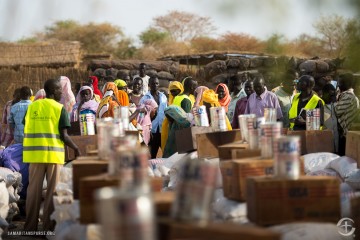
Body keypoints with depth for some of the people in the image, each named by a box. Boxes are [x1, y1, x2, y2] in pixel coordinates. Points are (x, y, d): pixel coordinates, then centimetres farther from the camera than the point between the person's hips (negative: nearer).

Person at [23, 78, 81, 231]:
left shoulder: (32, 106, 7)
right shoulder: (59, 108, -6)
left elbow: (26, 131, 8)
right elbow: (64, 135, -9)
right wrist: (76, 149, 4)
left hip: (35, 153, 4)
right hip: (54, 154, -4)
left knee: (33, 190, 9)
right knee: (52, 191, 4)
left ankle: (30, 226, 12)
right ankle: (48, 227, 5)